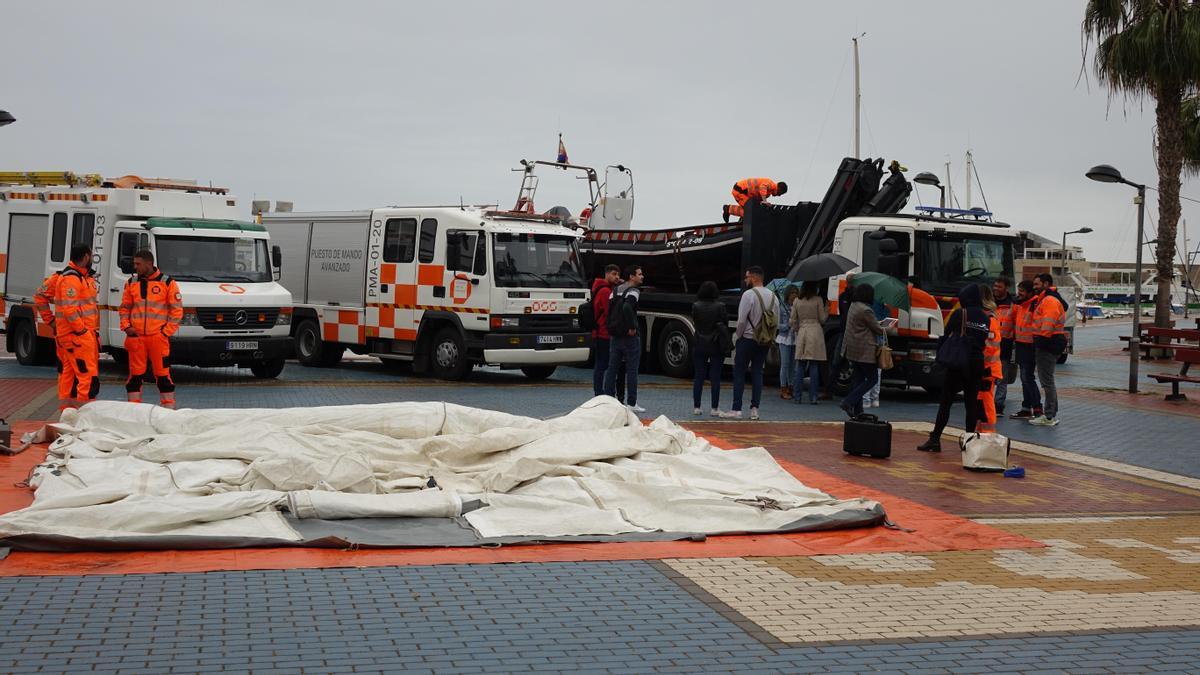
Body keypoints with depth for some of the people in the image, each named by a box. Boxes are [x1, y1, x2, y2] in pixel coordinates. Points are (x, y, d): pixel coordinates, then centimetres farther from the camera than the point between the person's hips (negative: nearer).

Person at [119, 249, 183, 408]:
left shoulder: (168, 283, -1)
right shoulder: (131, 283, 12)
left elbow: (177, 310, 0)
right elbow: (125, 308, 18)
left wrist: (166, 331, -6)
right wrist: (126, 326, 3)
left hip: (158, 337, -3)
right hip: (136, 336, 4)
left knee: (163, 374, -1)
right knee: (135, 374, 7)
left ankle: (169, 408, 6)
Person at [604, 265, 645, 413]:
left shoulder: (616, 290, 13)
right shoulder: (633, 291, -11)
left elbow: (608, 309, 11)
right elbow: (627, 307, -28)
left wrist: (610, 329, 13)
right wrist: (632, 327, -20)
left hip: (614, 336, 7)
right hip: (629, 335, -7)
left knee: (612, 369, 10)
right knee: (632, 370, -1)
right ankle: (631, 403, 0)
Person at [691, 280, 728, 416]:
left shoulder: (696, 306, -6)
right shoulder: (720, 306, -11)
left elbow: (694, 322, 6)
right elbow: (725, 324, -3)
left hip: (699, 346, 2)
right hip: (716, 346, -1)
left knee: (698, 377, 8)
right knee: (715, 378, 4)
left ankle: (696, 407, 9)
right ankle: (714, 408, 4)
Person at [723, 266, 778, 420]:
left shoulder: (748, 294, -14)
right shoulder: (773, 297, 7)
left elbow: (741, 320, -16)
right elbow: (777, 322, 8)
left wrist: (738, 335, -1)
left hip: (747, 339, -6)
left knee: (739, 374, 1)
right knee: (757, 373, 11)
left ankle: (736, 410, -1)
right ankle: (754, 409, 7)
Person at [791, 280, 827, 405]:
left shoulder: (797, 301, 6)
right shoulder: (818, 300, -3)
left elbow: (793, 320, 8)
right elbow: (822, 319, 1)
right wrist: (827, 310, 17)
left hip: (802, 332, 3)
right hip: (815, 332, -3)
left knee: (800, 367, 7)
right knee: (814, 367, 0)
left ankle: (798, 396, 5)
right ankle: (813, 397, -1)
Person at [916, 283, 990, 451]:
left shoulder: (959, 314, -5)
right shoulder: (985, 319, 7)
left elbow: (946, 335, -4)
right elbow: (985, 341, 9)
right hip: (977, 363, 4)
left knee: (945, 401, -1)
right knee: (971, 403, 8)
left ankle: (935, 439, -3)